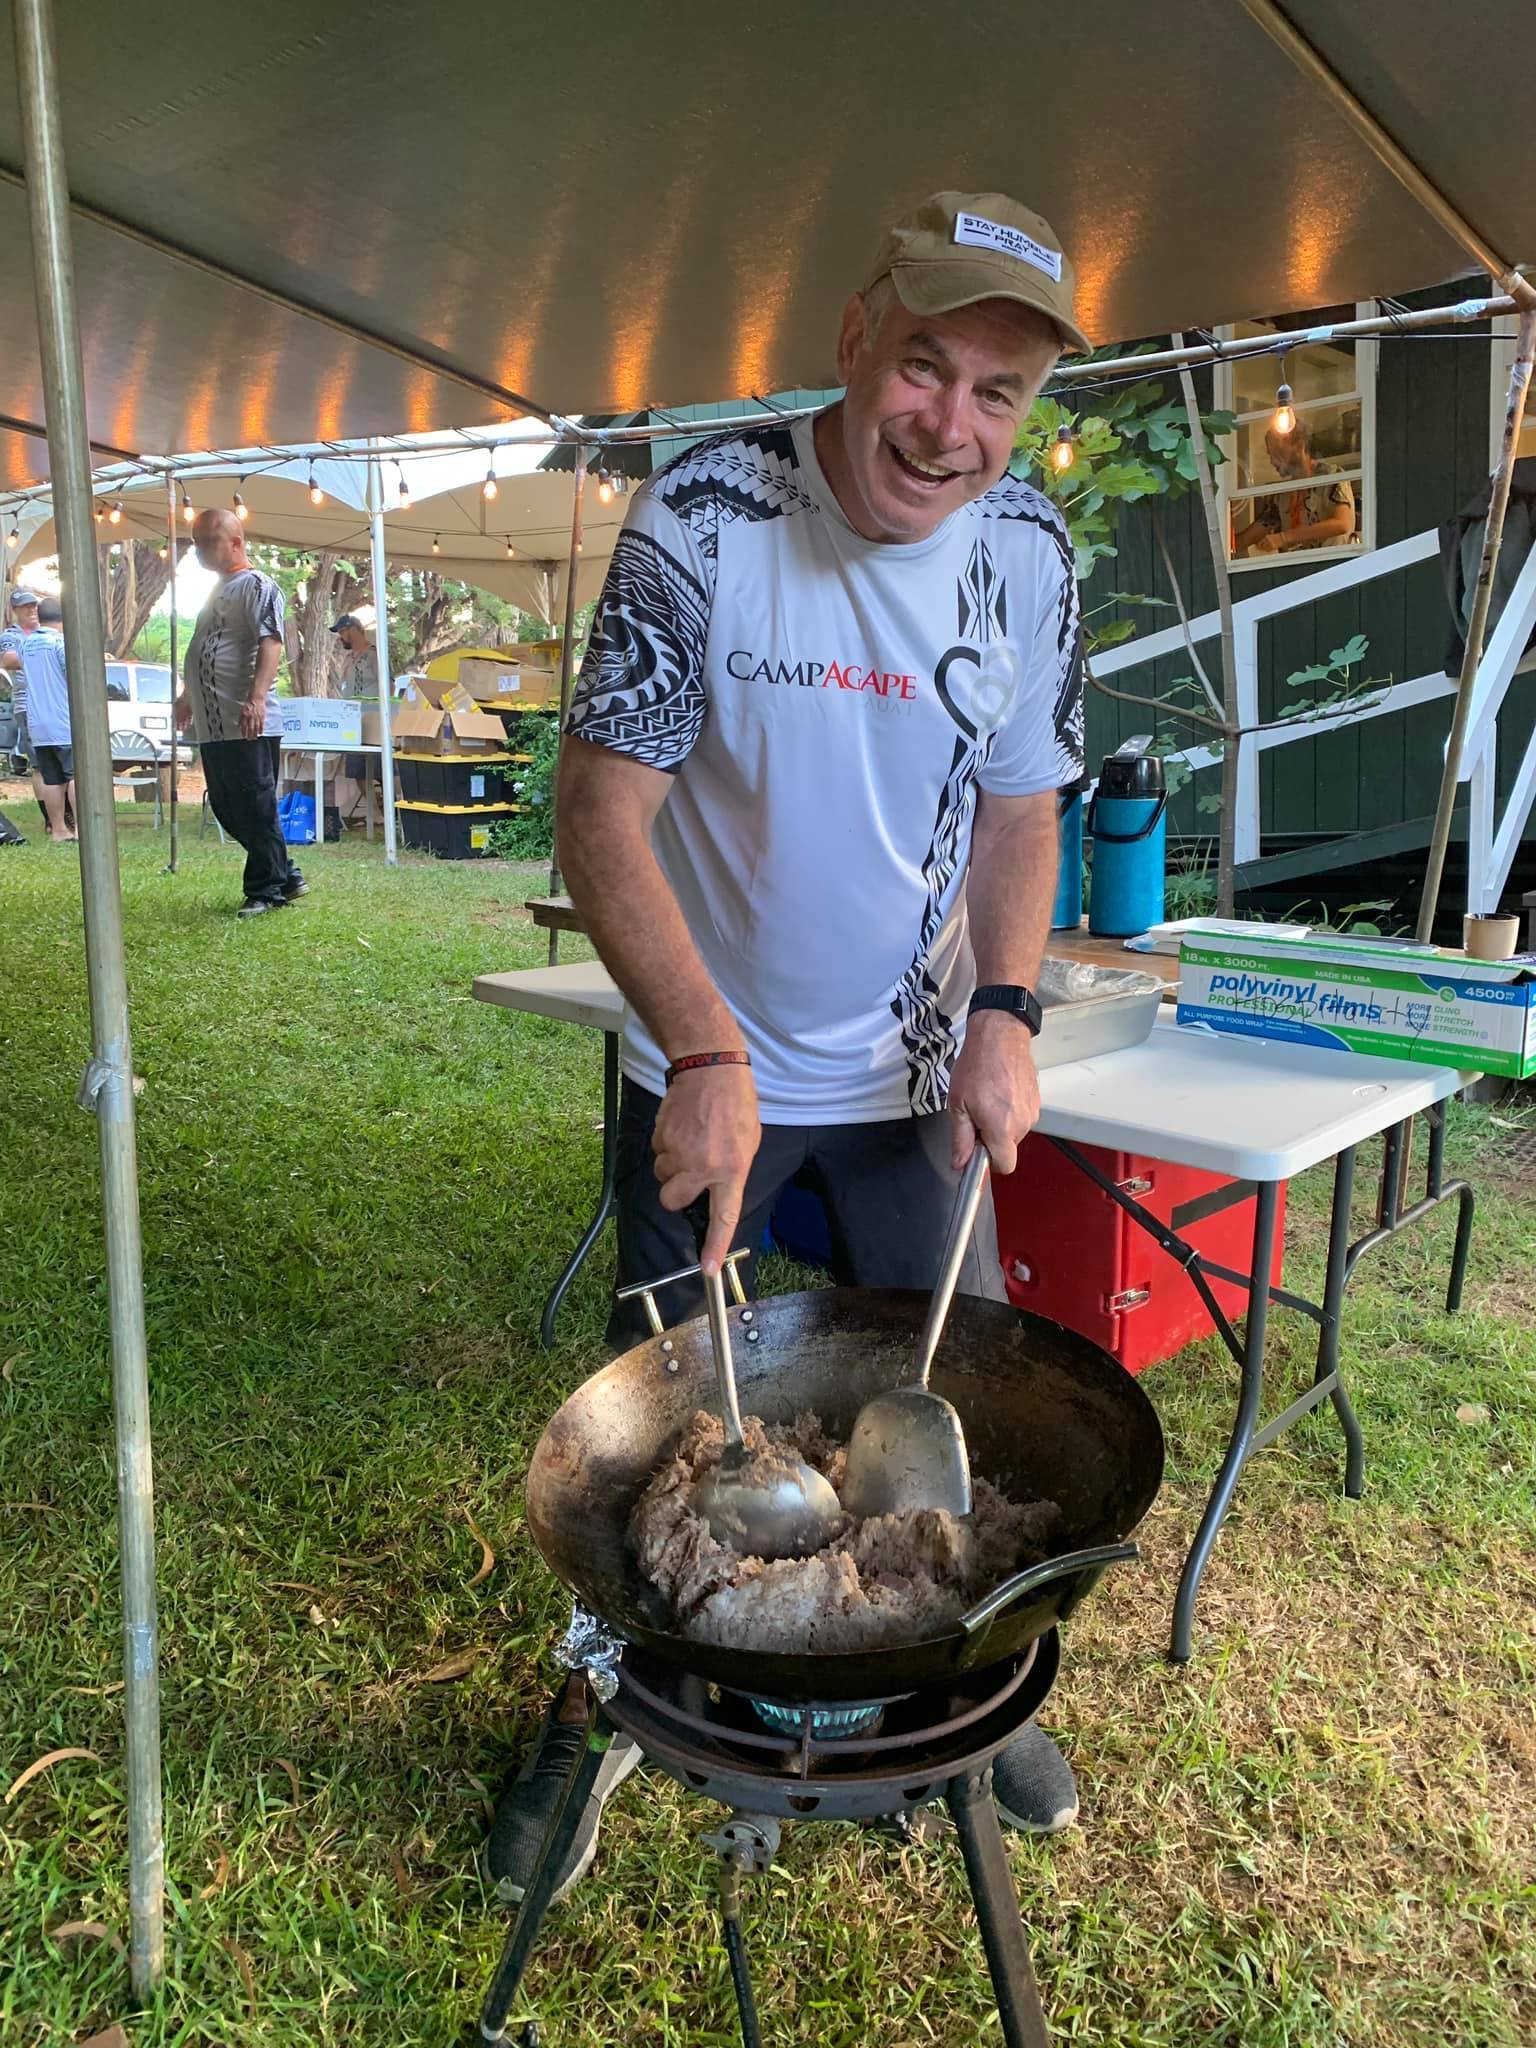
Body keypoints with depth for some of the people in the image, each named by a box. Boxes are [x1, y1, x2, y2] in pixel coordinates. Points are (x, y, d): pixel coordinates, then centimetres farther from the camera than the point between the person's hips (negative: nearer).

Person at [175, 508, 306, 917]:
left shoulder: (256, 586, -7)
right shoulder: (217, 590, 22)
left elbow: (270, 643, -21)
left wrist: (258, 696, -33)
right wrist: (188, 696, 36)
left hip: (248, 726, -10)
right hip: (212, 726, 10)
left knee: (256, 809, -5)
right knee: (227, 809, 12)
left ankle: (266, 889, 5)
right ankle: (285, 876, 20)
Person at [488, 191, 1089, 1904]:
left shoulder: (1027, 555, -5)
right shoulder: (700, 515, -17)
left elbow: (1019, 811, 4)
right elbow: (603, 812, -18)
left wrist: (1004, 1019, -12)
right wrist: (706, 1055, -28)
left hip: (916, 1075, 3)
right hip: (706, 1074, -2)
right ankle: (603, 1706, 36)